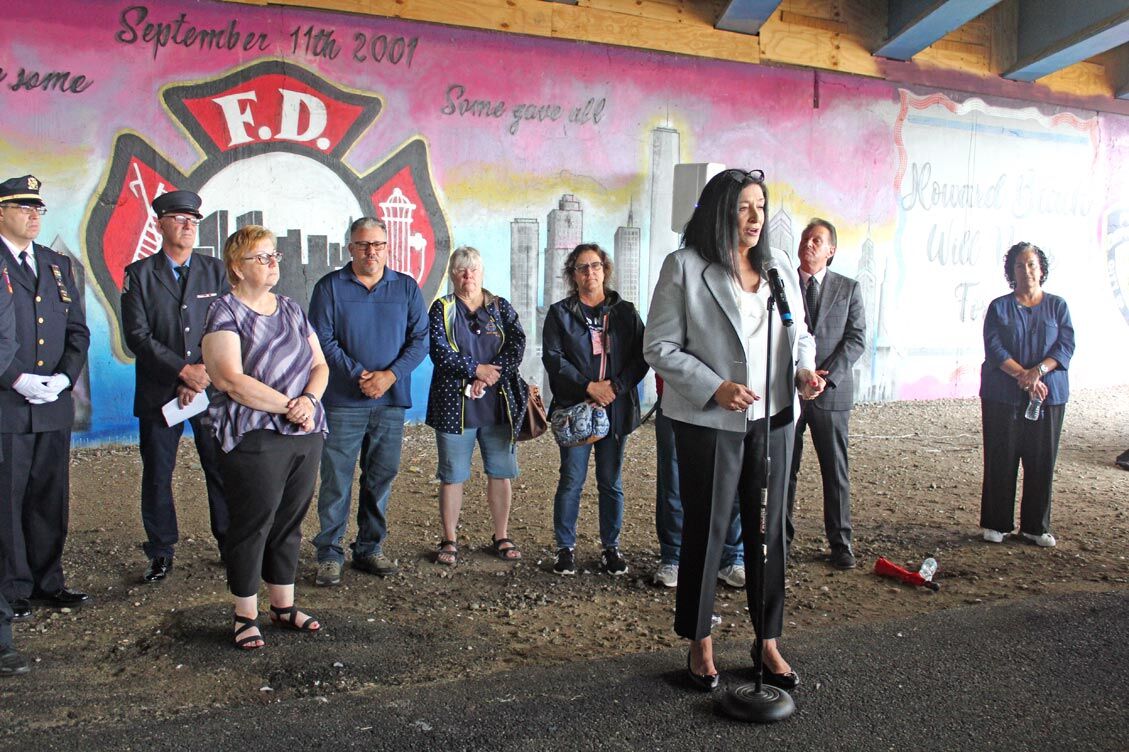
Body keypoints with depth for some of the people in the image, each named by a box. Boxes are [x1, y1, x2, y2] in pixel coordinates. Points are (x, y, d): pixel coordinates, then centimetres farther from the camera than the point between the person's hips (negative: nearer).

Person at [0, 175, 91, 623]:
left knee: (50, 498, 11)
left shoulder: (59, 265, 15)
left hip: (55, 404, 5)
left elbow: (78, 330, 12)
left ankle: (47, 581, 23)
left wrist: (64, 376, -3)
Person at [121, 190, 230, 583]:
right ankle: (160, 554, 18)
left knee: (222, 470, 4)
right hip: (159, 391, -1)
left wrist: (205, 374, -9)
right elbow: (137, 335, -6)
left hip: (212, 388, 1)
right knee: (157, 475, 6)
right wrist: (184, 369, -14)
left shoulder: (215, 270, 8)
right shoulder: (139, 274, 3)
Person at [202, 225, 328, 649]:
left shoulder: (292, 310, 14)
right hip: (254, 437, -6)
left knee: (290, 522, 12)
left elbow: (320, 365, 13)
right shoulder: (225, 312, -6)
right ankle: (246, 616, 15)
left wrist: (310, 399, -8)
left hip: (306, 435, 6)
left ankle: (284, 607, 24)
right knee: (252, 525, 1)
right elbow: (230, 380, -16)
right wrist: (289, 406, -15)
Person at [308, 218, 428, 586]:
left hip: (391, 402, 3)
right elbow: (322, 340, -4)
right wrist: (358, 376, -15)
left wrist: (390, 376, -11)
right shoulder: (329, 287, 2)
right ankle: (329, 554, 11)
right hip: (343, 402, -2)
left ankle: (369, 549, 22)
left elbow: (420, 339, 3)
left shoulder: (407, 288, 8)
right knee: (336, 480, 0)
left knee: (381, 478, 9)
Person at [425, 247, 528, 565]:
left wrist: (488, 377, -14)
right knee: (452, 475, 3)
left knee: (501, 472, 6)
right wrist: (476, 369, -15)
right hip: (454, 405, -2)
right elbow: (439, 351, -8)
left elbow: (517, 345, -3)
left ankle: (501, 537, 19)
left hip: (499, 405, 2)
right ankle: (449, 541, 14)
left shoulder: (501, 308, 10)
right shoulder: (442, 309, 5)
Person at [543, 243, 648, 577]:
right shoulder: (560, 313, 5)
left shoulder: (625, 312, 10)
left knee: (611, 483, 7)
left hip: (616, 408, 2)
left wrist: (615, 386, -12)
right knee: (571, 481, 0)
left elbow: (641, 357, 3)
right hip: (574, 408, -1)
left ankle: (611, 548, 18)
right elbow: (553, 357, -5)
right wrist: (589, 387, -14)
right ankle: (566, 548, 12)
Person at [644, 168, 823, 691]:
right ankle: (700, 644, 23)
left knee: (769, 530, 11)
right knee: (705, 531, 7)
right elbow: (659, 347, -8)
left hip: (773, 417, 5)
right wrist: (715, 388, -18)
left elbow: (800, 334, 17)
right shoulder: (684, 268, -7)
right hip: (709, 422, -5)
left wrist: (804, 370, -5)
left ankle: (768, 642, 26)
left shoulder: (779, 267, 9)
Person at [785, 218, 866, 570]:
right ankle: (781, 538, 16)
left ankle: (840, 543, 14)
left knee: (836, 471, 5)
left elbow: (856, 339, 1)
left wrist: (826, 376, -12)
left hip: (831, 394, 0)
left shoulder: (848, 288, 8)